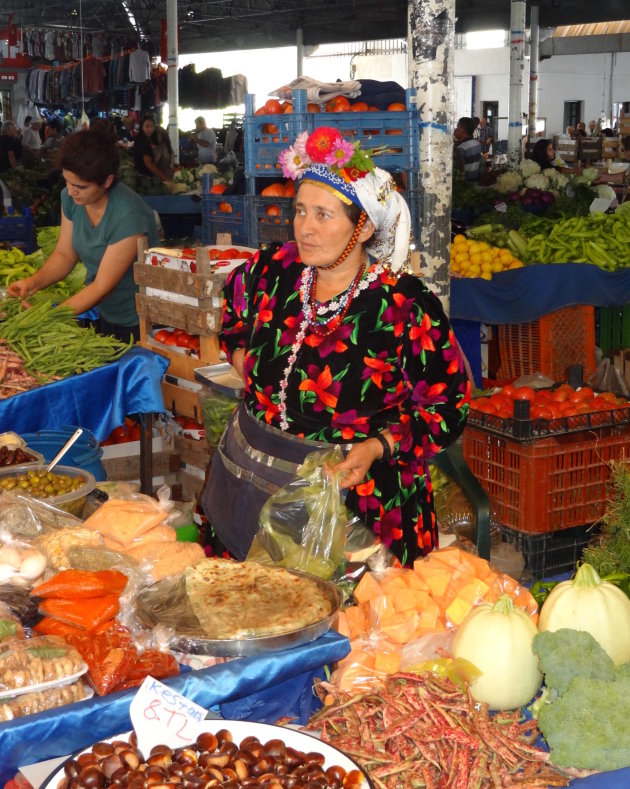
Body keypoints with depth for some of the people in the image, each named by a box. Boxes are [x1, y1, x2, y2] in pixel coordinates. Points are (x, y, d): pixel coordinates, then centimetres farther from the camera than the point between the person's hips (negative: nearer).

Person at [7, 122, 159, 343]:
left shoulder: (128, 216, -29)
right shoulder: (70, 198, -8)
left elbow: (102, 286, -25)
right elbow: (64, 255, 3)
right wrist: (34, 282, -16)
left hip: (135, 324, -6)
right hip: (101, 314, 7)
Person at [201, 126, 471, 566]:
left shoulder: (406, 307, -17)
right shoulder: (275, 271, -2)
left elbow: (448, 406, -12)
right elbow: (234, 307, 23)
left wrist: (376, 447, -23)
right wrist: (244, 361, 9)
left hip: (352, 495, -5)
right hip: (247, 477, 5)